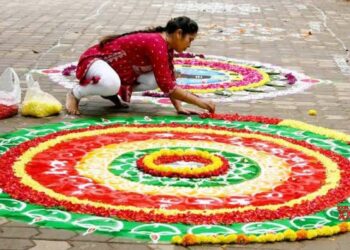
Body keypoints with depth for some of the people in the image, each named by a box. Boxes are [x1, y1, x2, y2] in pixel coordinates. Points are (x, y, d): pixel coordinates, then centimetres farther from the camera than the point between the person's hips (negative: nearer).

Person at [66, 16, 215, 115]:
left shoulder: (166, 46, -1)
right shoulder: (156, 44, -29)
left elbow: (169, 81, 4)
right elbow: (167, 86, -31)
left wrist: (179, 108, -8)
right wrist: (199, 102, -27)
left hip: (119, 69, 9)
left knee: (156, 79, -10)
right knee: (111, 84, -42)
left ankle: (113, 92, 8)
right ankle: (76, 93, -12)